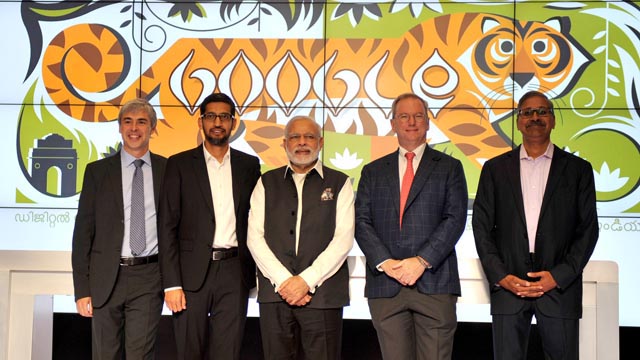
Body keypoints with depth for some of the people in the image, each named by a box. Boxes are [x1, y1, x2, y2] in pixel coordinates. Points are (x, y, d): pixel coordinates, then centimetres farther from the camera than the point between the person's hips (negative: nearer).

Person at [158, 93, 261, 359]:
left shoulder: (249, 165, 9)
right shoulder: (180, 164, 3)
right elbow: (168, 227, -2)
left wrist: (253, 272, 5)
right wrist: (171, 283, -9)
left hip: (234, 273, 1)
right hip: (192, 272, -1)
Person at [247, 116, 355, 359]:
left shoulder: (339, 183, 7)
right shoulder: (267, 183, 12)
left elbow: (343, 239, -3)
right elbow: (255, 237, 3)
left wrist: (307, 280, -11)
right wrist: (283, 280, -9)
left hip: (322, 294, -1)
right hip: (274, 292, 2)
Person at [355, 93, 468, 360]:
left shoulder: (449, 167, 11)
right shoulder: (373, 172, 16)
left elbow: (455, 219, -1)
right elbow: (362, 222, 6)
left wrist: (421, 261, -12)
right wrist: (385, 263, -9)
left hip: (434, 283, -1)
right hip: (385, 285, 2)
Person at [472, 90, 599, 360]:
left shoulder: (578, 169, 7)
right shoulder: (495, 168, 9)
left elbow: (588, 229, 4)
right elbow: (481, 226, 6)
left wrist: (559, 276, -7)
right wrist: (500, 276, -5)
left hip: (560, 285, 0)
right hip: (507, 284, 1)